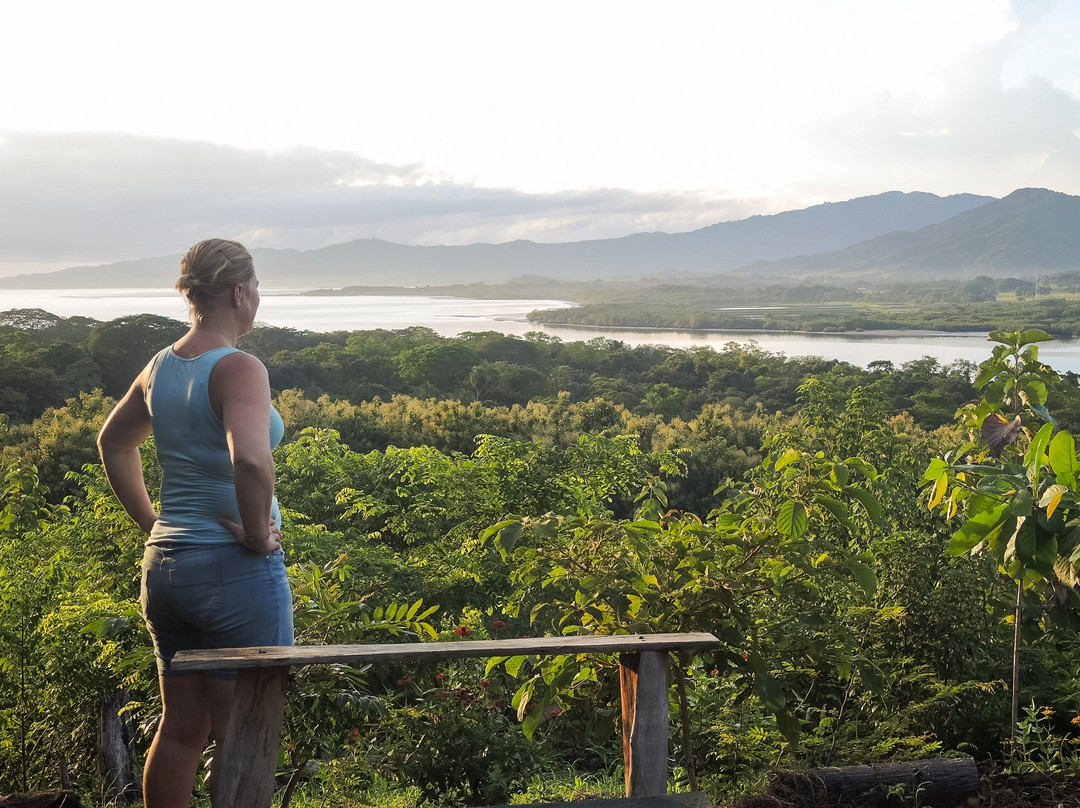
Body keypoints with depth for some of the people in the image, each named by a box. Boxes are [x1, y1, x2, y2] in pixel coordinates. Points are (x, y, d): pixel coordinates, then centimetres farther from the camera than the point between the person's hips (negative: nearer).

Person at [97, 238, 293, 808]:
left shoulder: (161, 367, 8)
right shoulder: (239, 369, -17)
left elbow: (113, 443, 23)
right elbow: (250, 458, -34)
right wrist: (259, 535, -19)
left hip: (163, 566, 8)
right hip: (236, 571, -8)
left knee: (181, 728, 17)